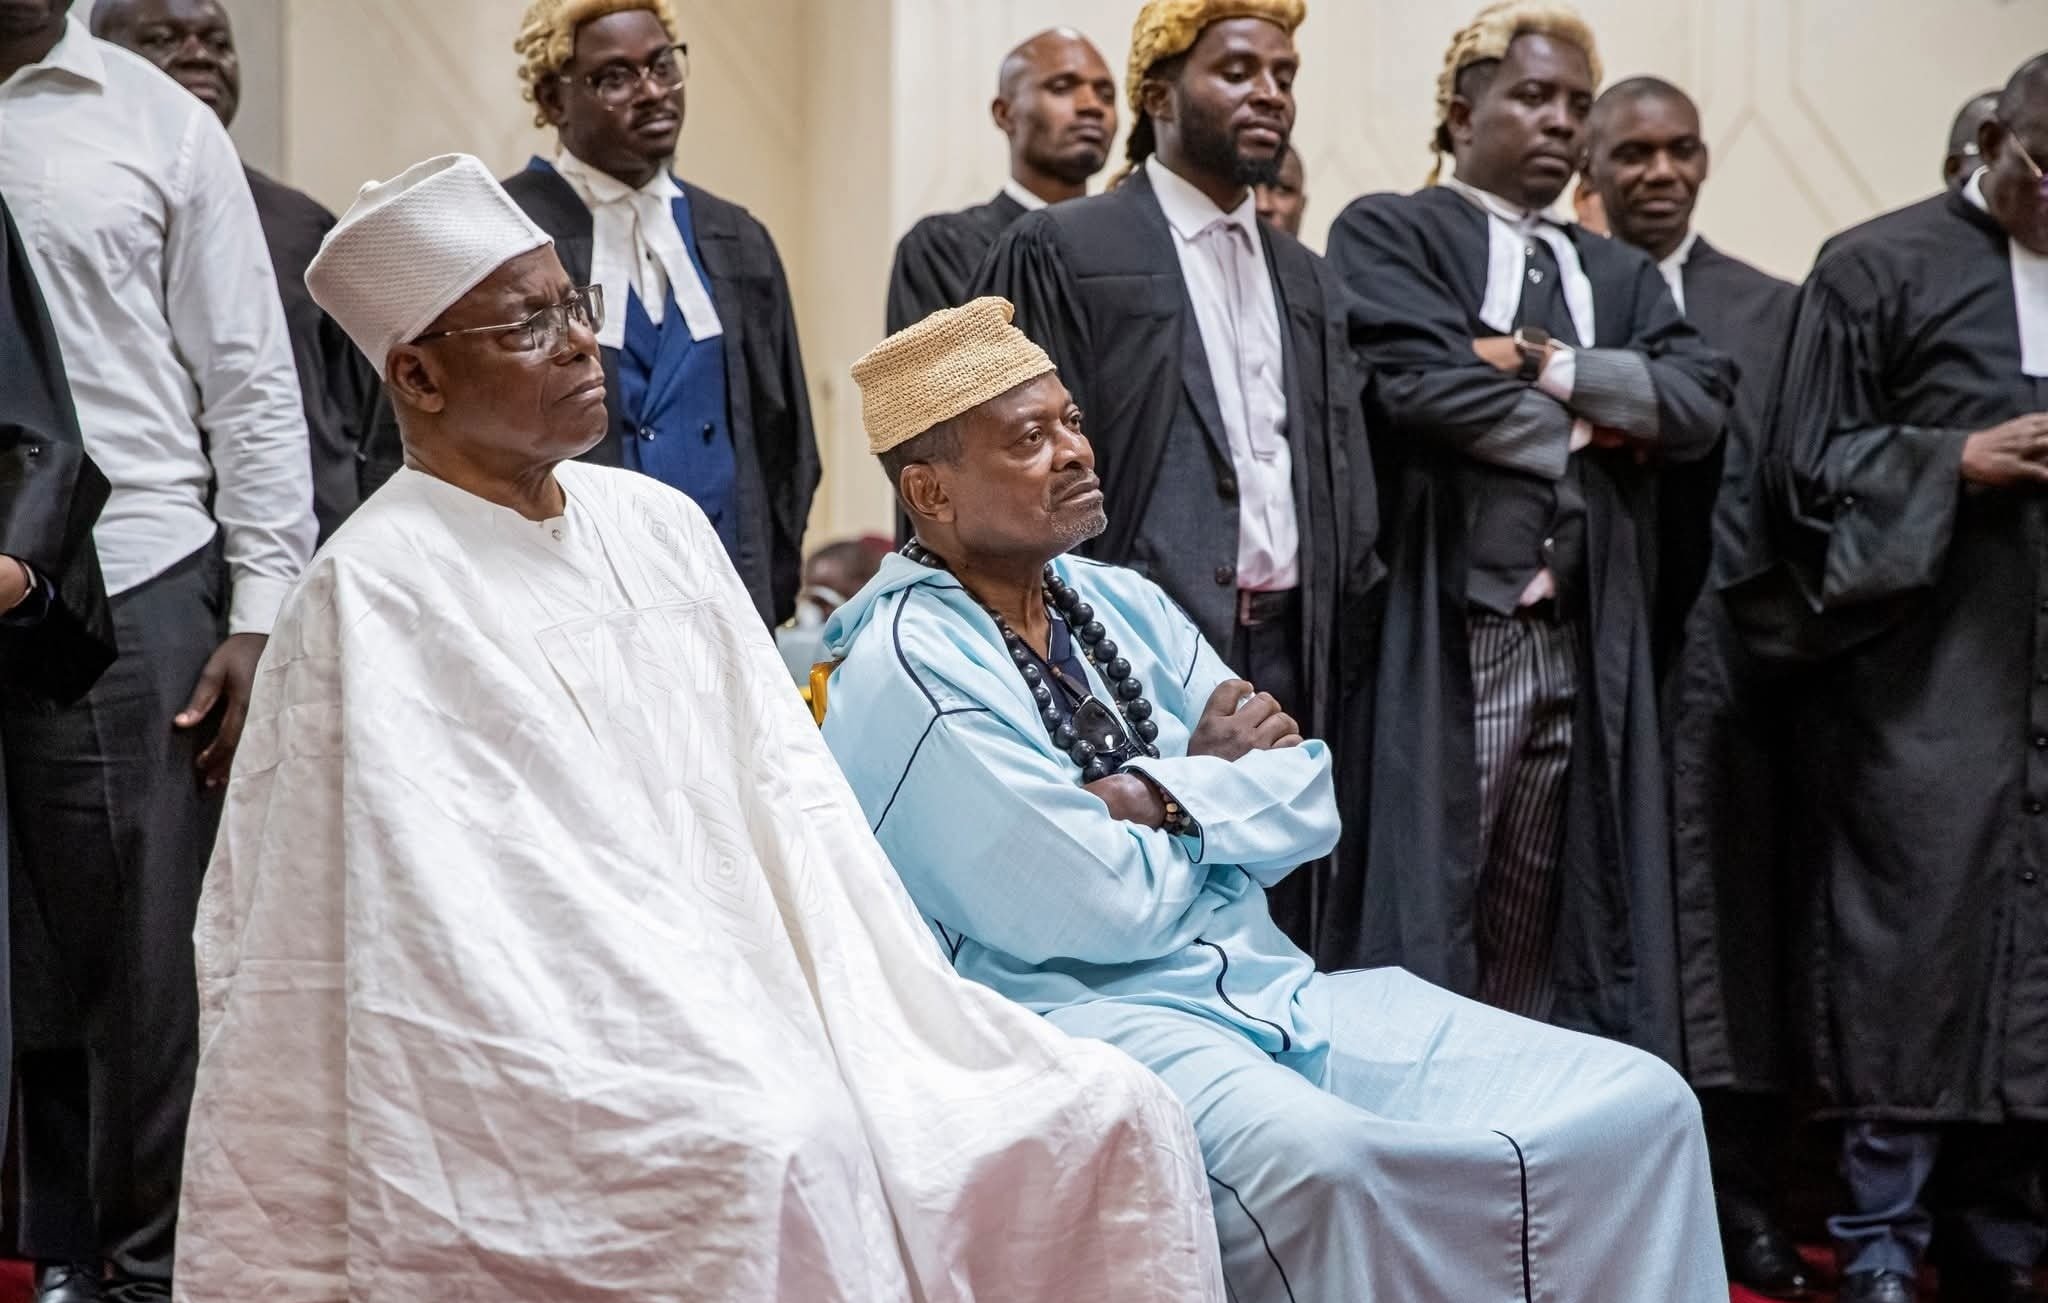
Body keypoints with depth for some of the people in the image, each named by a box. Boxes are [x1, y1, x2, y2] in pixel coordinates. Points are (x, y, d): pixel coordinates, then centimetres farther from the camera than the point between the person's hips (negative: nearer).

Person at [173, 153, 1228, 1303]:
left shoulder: (661, 527, 14)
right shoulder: (375, 594, -6)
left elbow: (792, 803, 10)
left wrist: (897, 1036, -3)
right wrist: (744, 1075, -20)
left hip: (759, 1027, 7)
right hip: (558, 1076, -6)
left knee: (1116, 1116, -9)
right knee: (782, 1154, -35)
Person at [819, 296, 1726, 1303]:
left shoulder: (1119, 602, 14)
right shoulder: (909, 668, -10)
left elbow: (1309, 802, 6)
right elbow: (1105, 909, -15)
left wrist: (1162, 799, -12)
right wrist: (1218, 785, 3)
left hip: (1268, 988, 7)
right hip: (1085, 1020, -7)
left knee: (1636, 1105, -9)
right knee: (1317, 1161, -40)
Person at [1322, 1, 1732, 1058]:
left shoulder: (1620, 276, 21)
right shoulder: (1387, 235, 4)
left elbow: (1699, 404, 5)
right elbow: (1424, 384, -13)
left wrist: (1559, 372, -8)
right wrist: (1599, 425, -1)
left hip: (1582, 643, 6)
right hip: (1445, 634, -5)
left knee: (1540, 919, 7)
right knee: (1425, 903, -5)